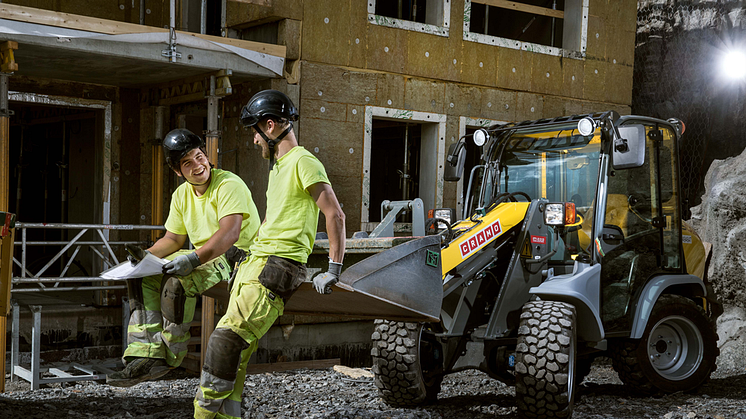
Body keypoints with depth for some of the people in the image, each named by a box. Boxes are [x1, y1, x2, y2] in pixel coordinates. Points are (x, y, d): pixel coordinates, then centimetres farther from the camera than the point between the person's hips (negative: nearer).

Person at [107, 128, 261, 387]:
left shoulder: (229, 185, -15)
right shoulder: (181, 195, 10)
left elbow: (230, 233, -28)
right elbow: (173, 239, 15)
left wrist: (194, 259, -39)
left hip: (238, 257, -8)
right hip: (205, 258, 9)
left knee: (176, 281, -31)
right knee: (141, 276, -5)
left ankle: (169, 356, -13)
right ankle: (147, 355, -15)